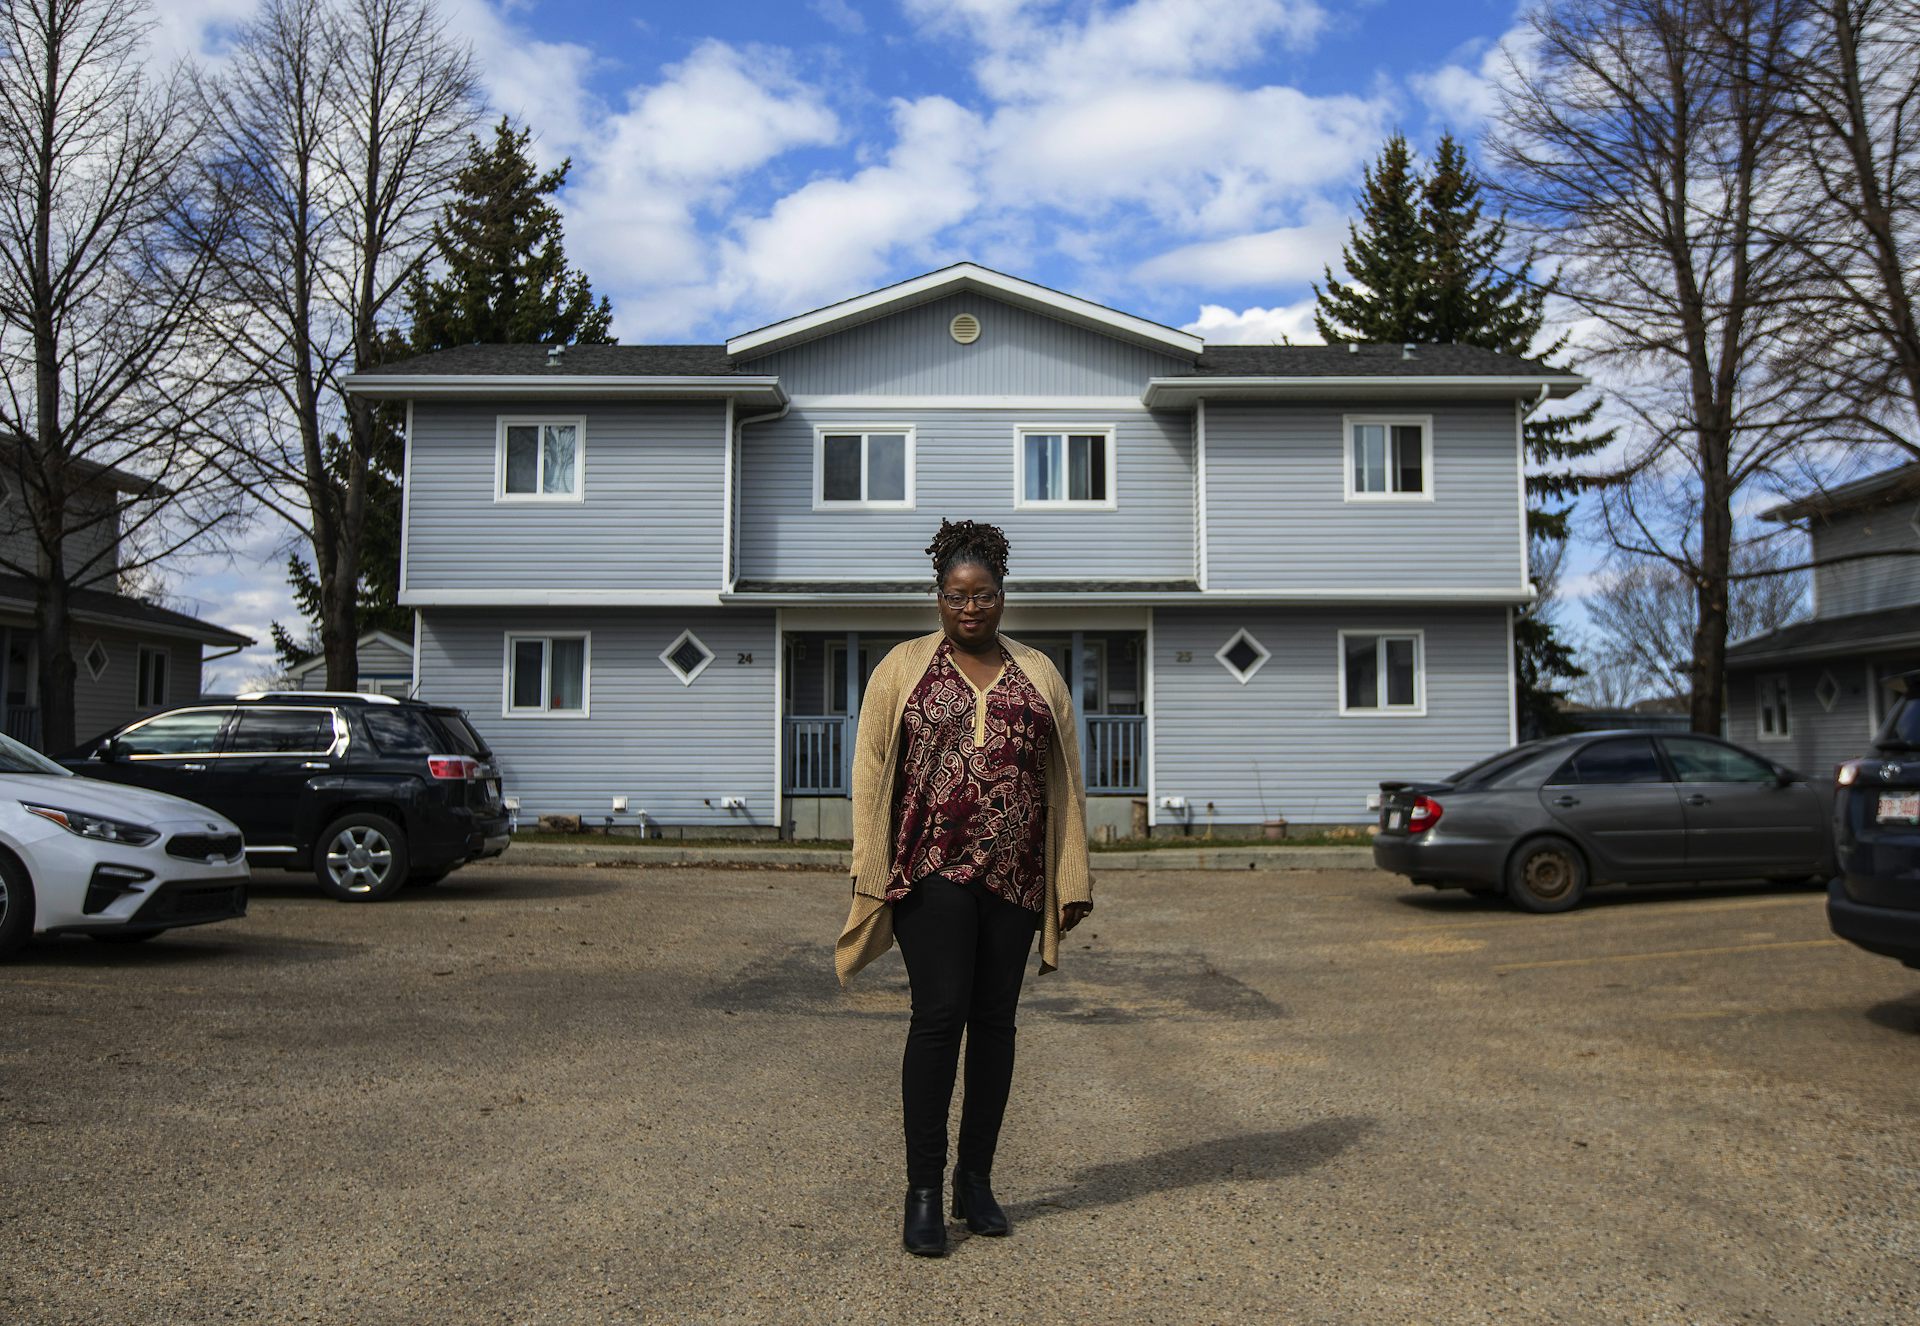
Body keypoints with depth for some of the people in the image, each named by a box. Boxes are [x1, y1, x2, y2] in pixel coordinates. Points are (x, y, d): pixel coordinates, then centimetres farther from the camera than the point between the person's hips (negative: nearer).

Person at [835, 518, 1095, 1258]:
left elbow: (1065, 782, 11)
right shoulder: (904, 668, 6)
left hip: (1013, 878, 3)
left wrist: (1072, 882, 6)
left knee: (995, 1023, 8)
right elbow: (872, 771, 2)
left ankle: (976, 1180, 20)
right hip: (933, 871, -3)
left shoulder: (1040, 676, 12)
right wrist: (871, 868, -6)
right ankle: (922, 1190, 2)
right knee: (938, 1016, -9)